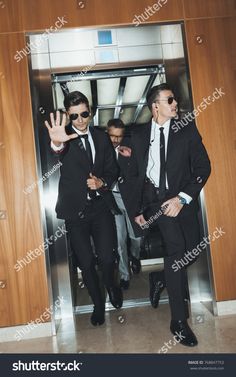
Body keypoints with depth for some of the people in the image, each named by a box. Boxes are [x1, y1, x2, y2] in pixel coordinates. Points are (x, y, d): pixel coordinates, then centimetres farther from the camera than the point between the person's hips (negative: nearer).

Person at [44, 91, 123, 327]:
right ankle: (98, 304, 32)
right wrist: (56, 144, -54)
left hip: (100, 205, 2)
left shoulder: (102, 137, 6)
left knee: (107, 257, -6)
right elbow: (57, 157, -30)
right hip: (75, 209, -1)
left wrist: (102, 182, -11)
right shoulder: (64, 136, -6)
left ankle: (110, 284, 31)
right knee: (86, 262, 7)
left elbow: (112, 170, 11)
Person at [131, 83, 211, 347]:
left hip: (180, 199, 2)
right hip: (152, 200, -1)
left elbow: (203, 166, -1)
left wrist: (182, 197, -14)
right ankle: (179, 320, -9)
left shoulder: (187, 130, 6)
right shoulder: (138, 134, 9)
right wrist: (137, 210, 5)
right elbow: (134, 173, 10)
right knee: (177, 248, -20)